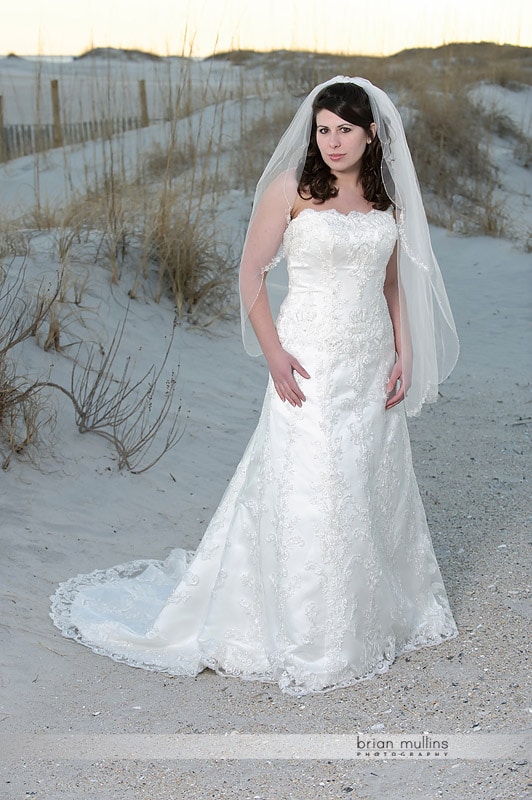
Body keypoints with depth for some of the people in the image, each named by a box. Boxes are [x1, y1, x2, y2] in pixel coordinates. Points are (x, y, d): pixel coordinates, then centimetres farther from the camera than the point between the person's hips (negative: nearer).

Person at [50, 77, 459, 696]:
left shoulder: (387, 198, 8)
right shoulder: (291, 188, -7)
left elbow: (394, 283, 13)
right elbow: (251, 273, -6)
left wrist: (404, 357, 4)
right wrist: (274, 353, -14)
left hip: (373, 362, 5)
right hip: (312, 362, -5)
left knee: (373, 486, 14)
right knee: (305, 492, -2)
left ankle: (370, 611, 33)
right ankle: (304, 639, 14)